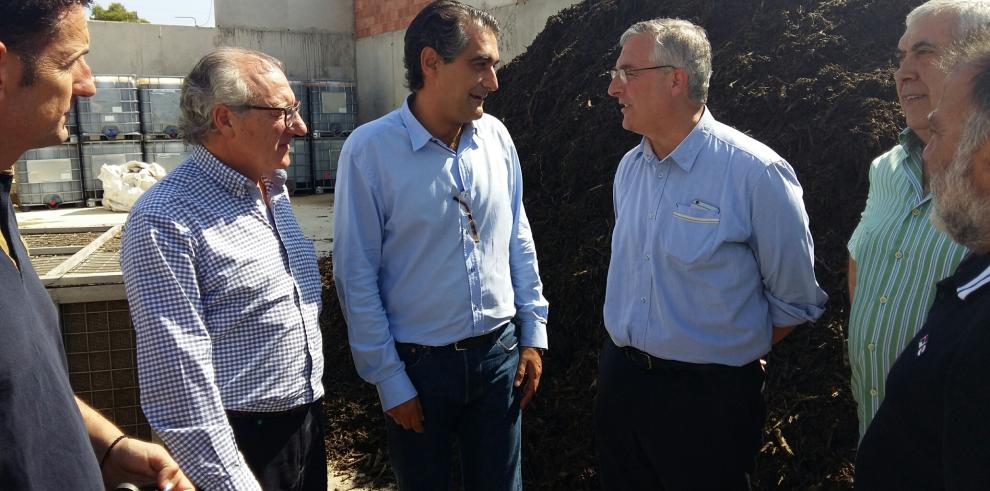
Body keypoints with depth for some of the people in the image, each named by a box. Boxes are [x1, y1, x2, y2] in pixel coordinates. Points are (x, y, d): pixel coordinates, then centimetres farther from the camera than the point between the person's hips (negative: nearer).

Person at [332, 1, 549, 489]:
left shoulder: (496, 137, -2)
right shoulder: (370, 149, -15)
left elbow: (518, 241, 7)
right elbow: (356, 276, -11)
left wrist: (534, 333, 6)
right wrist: (389, 380, -8)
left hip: (499, 353, 4)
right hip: (418, 363, -3)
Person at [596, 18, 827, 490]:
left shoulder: (755, 172, -17)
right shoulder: (629, 167, 2)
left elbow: (794, 299, -9)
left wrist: (733, 356, 2)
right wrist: (632, 357, 16)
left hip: (708, 396, -5)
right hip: (619, 379, 6)